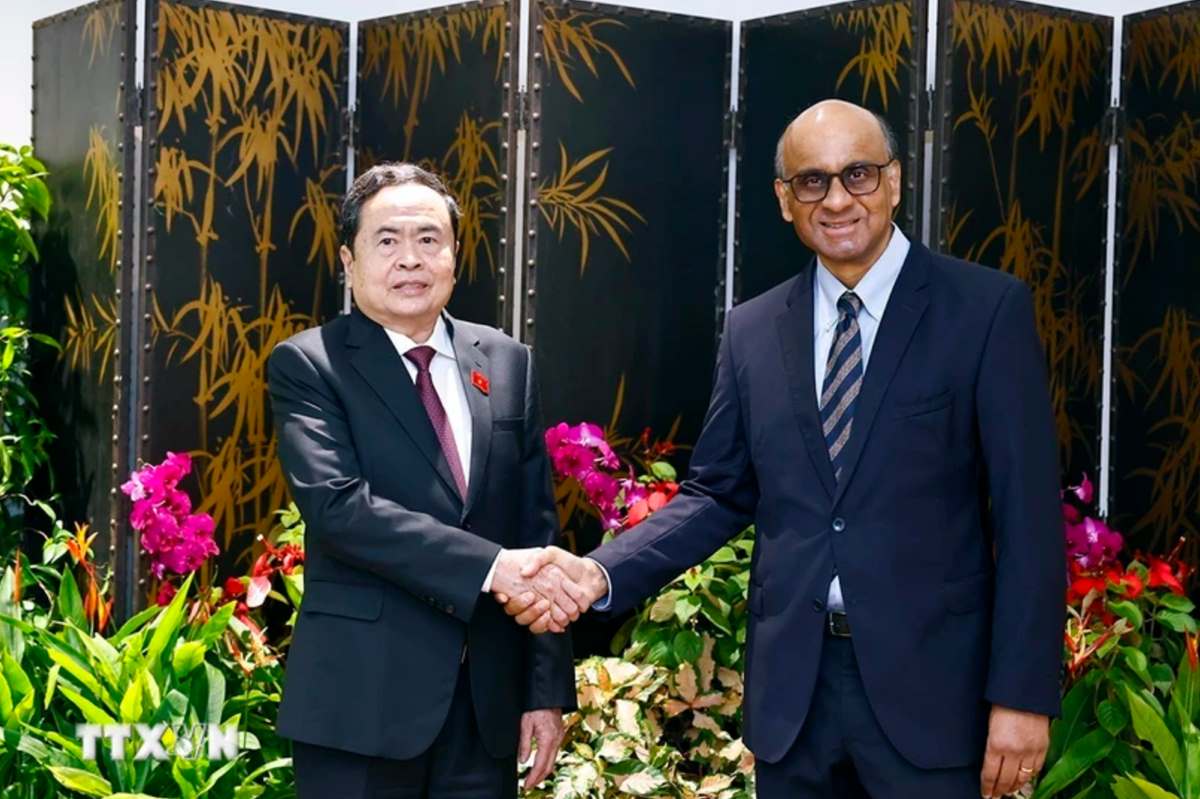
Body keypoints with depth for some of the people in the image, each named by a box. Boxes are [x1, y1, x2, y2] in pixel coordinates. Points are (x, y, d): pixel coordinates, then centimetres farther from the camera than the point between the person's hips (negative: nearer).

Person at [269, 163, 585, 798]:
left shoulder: (506, 363, 9)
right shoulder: (307, 365, -3)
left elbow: (538, 529, 8)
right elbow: (336, 505, -18)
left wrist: (547, 686, 4)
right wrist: (491, 566, -24)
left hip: (487, 699, 4)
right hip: (363, 697, -4)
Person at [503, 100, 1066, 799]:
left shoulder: (988, 308, -4)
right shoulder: (752, 331, 8)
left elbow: (1027, 509, -6)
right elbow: (719, 495, 12)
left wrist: (1022, 695, -11)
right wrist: (601, 573, -5)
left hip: (930, 681, -3)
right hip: (790, 683, 4)